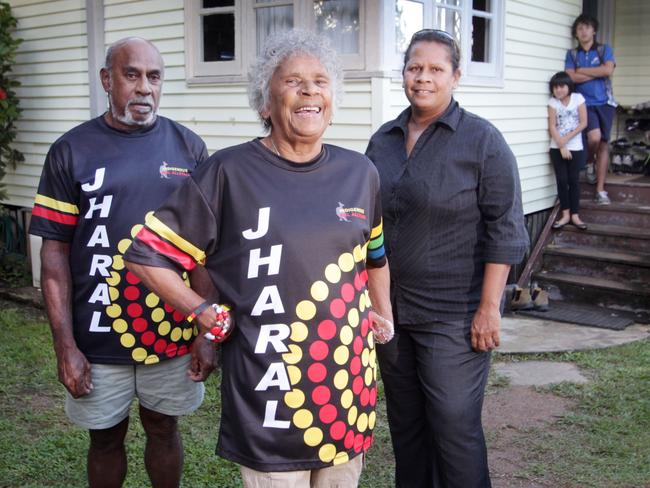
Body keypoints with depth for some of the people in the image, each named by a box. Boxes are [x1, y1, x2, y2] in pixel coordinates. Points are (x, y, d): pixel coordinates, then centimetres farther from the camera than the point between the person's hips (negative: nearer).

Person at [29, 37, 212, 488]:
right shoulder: (72, 151, -3)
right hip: (99, 339, 0)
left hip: (173, 333, 1)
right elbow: (55, 253, -3)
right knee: (106, 437, 16)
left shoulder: (189, 148, 0)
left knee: (164, 428, 17)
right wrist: (65, 345, -7)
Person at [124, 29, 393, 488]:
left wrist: (383, 315, 13)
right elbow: (148, 253, -3)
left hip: (349, 381, 5)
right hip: (270, 396, -4)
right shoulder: (229, 173, -8)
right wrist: (208, 314, -7)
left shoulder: (360, 173, 5)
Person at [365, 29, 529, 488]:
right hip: (391, 308, 6)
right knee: (405, 423, 15)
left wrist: (489, 308, -15)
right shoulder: (383, 139, 8)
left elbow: (504, 230, -10)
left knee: (455, 427, -1)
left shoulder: (482, 140, -7)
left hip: (454, 316, -5)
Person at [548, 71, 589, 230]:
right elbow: (552, 126, -6)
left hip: (575, 148, -1)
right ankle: (566, 214, 7)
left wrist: (567, 139, -14)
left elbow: (583, 123, -6)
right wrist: (562, 147, -13)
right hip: (557, 148, 1)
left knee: (573, 180, 2)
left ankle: (575, 215, 7)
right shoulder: (553, 102, -1)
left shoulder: (578, 98, -4)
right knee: (561, 180, 1)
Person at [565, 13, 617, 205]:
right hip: (585, 103, -1)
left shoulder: (604, 50, 9)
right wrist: (598, 73, -6)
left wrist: (582, 70, -5)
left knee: (604, 143, -1)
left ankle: (601, 190, 3)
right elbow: (572, 77, -7)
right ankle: (590, 163, 11)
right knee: (594, 136, -24)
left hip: (605, 103, 1)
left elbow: (608, 70, -10)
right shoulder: (572, 54, 9)